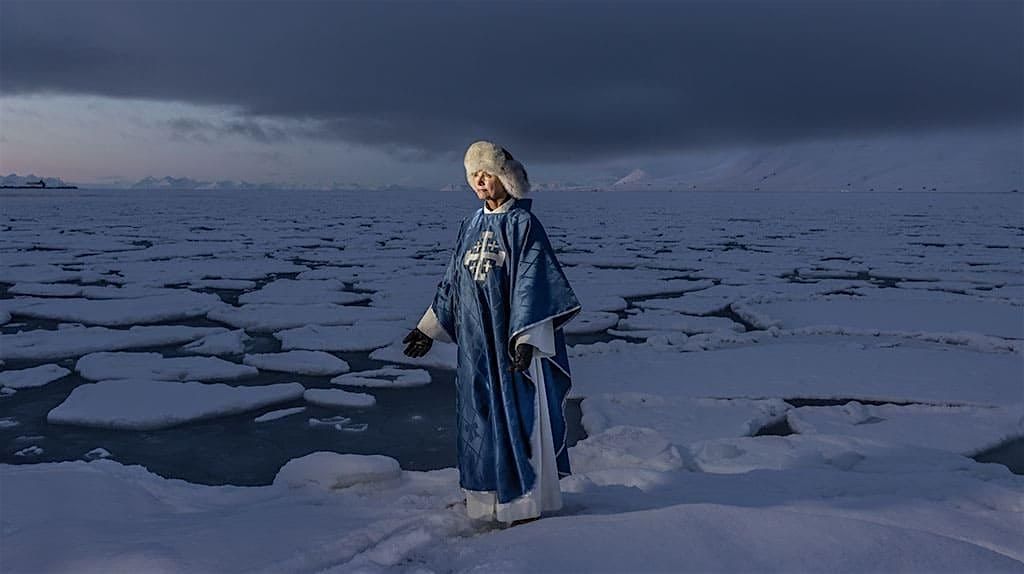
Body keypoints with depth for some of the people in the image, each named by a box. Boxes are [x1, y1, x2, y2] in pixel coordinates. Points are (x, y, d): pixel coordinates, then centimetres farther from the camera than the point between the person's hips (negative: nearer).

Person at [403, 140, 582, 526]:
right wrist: (428, 328, 15)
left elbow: (532, 282, -15)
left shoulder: (523, 224, -8)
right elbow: (452, 281, 15)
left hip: (512, 340, -6)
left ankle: (528, 499, 15)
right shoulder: (471, 225, 10)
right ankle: (489, 493, 27)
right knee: (480, 414, 12)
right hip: (475, 342, 6)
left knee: (519, 413, 2)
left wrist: (526, 338, -23)